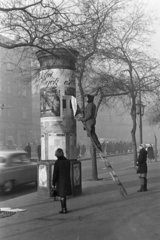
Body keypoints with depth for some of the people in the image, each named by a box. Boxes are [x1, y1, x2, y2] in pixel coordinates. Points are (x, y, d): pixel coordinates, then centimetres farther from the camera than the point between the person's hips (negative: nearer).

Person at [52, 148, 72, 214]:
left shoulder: (57, 162, -17)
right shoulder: (67, 161, 0)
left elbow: (55, 173, -14)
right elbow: (68, 171, 6)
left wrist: (53, 183, -5)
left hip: (60, 181, -6)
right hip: (67, 180, 6)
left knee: (62, 196, 5)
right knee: (63, 195, 18)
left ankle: (64, 209, 12)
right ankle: (64, 208, 27)